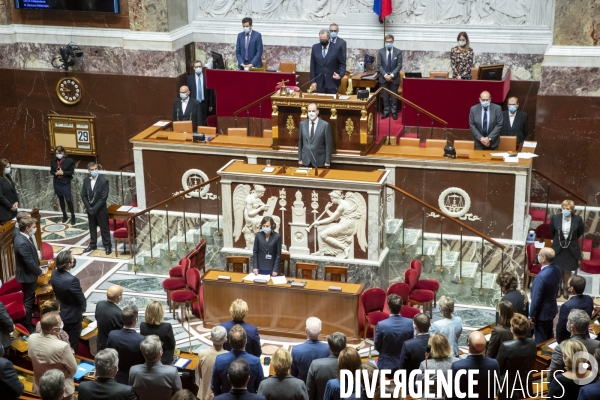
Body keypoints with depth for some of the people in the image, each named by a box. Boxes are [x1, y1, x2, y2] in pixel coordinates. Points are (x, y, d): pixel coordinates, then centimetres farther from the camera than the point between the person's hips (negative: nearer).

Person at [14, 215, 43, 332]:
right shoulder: (23, 243, -33)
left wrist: (36, 254, 1)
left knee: (30, 298, 26)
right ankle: (28, 326, 18)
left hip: (28, 274, 10)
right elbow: (30, 263, -27)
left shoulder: (22, 237, -1)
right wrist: (39, 271, -12)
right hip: (27, 275, -10)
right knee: (28, 300, 5)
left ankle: (30, 319, 44)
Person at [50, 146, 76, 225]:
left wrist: (63, 173, -21)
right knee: (61, 199, 14)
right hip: (57, 183, 4)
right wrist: (56, 173, -15)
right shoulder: (53, 161, 1)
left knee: (68, 200, -7)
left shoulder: (69, 161, -10)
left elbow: (71, 172, -9)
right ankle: (64, 215, 28)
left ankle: (73, 216, 8)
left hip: (66, 183, -4)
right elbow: (51, 171, 7)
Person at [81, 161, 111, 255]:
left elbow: (104, 197, -17)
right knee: (92, 228, 17)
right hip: (90, 209, 4)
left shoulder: (104, 181, -15)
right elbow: (83, 195, 2)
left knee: (104, 228, 5)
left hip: (100, 209, -4)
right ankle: (92, 244, 31)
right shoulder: (86, 181, -1)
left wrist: (94, 208, -18)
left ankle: (107, 246, 16)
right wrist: (89, 208, -9)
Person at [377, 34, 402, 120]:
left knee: (394, 96, 5)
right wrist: (385, 75, -13)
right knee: (385, 96, 6)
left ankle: (394, 112, 14)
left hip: (394, 78, -1)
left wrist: (392, 75, -15)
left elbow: (399, 65, -6)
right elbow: (379, 65, -2)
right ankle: (386, 112, 14)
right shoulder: (381, 51, 0)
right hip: (383, 77, 1)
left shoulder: (398, 52, -3)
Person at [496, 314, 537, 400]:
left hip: (508, 391, -4)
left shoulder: (505, 346, -26)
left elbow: (497, 368, -13)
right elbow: (531, 364, 6)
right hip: (526, 389, 4)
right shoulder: (532, 343, -10)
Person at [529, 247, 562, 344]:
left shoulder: (541, 276, -33)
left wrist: (532, 315, -13)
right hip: (552, 309, 8)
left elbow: (536, 299, -25)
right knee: (549, 336, 25)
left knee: (541, 341, 10)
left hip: (542, 313, -8)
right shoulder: (556, 270, -7)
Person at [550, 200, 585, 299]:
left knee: (567, 271, 13)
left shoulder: (577, 219, -14)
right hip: (558, 248, 0)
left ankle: (565, 289, 30)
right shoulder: (555, 218, -13)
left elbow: (580, 232, 6)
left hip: (571, 249, 0)